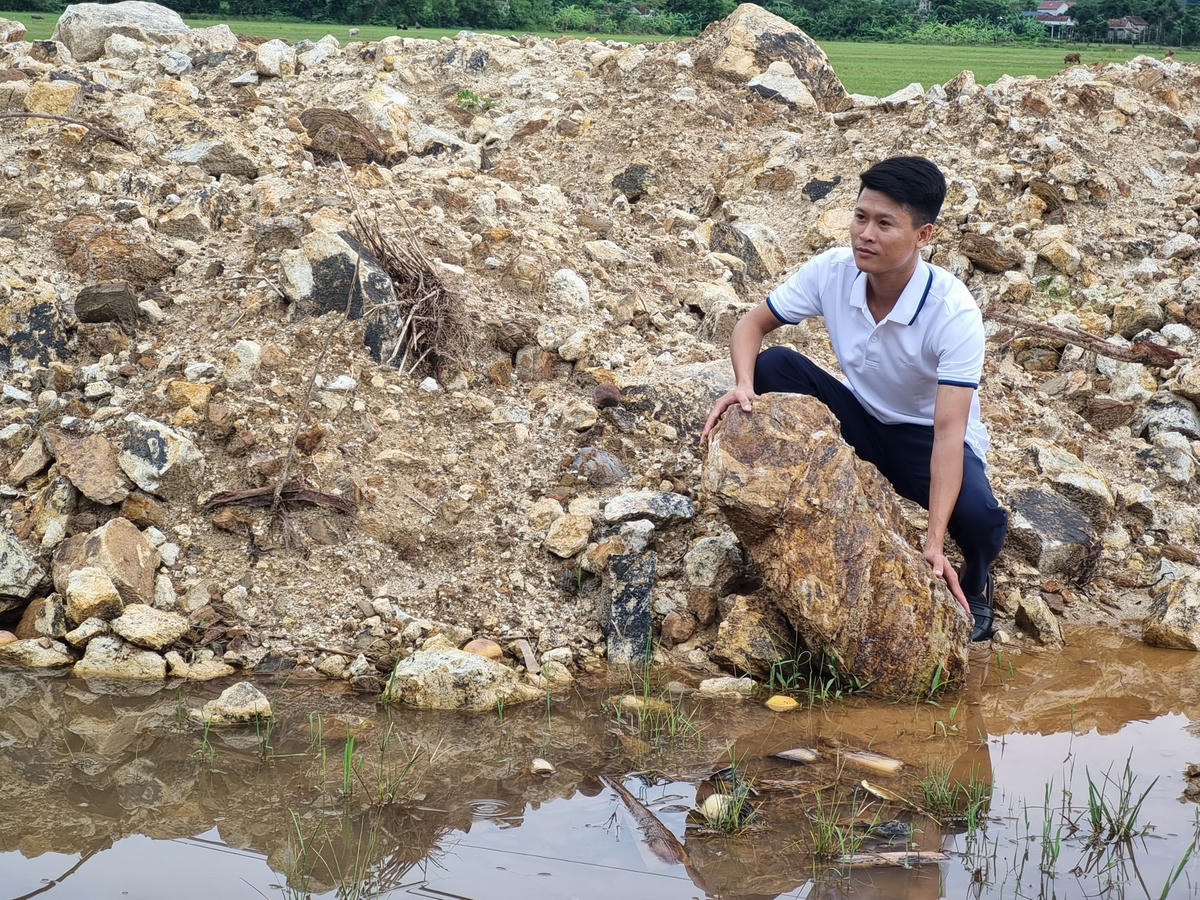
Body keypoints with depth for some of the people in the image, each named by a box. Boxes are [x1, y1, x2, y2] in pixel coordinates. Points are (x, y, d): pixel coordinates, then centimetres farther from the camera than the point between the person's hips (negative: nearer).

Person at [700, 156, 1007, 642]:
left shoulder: (953, 311, -31)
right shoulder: (833, 271, -19)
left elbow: (949, 431, -35)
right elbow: (752, 324, -5)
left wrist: (933, 544, -44)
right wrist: (744, 387, -29)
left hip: (927, 437, -3)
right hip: (860, 421, 3)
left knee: (978, 517, -34)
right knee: (774, 365, -22)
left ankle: (974, 584, 5)